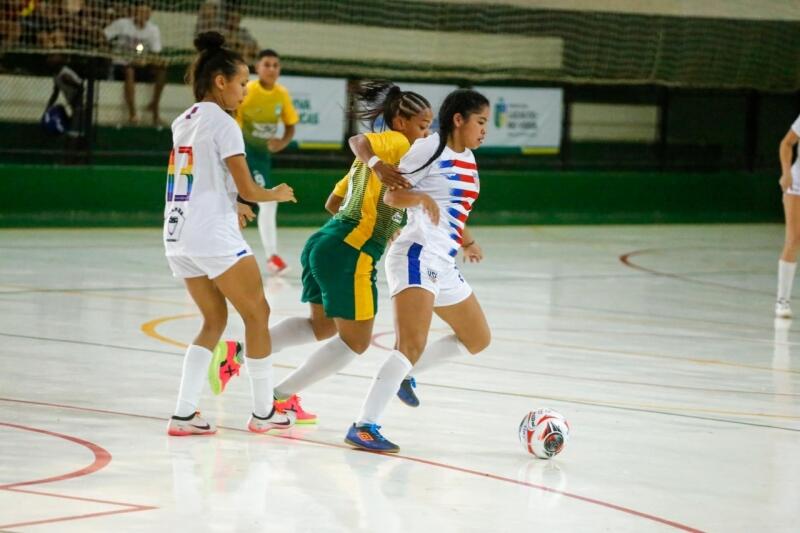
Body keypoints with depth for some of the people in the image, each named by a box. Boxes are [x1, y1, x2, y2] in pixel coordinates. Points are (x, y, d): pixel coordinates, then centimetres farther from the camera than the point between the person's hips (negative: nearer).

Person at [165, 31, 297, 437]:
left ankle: (184, 414, 6)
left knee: (214, 319, 16)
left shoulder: (182, 122, 14)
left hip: (177, 235, 8)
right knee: (257, 313, 7)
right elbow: (248, 189, -10)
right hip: (213, 235, -8)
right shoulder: (223, 124, -10)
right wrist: (278, 195, 9)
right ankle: (263, 412, 11)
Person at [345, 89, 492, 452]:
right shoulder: (430, 148, -7)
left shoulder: (468, 159, 18)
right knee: (412, 346, -24)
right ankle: (364, 427, -25)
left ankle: (404, 374, 33)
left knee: (478, 340, 21)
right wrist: (420, 197, -28)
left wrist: (467, 241, 16)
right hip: (417, 256, -10)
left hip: (444, 265, 10)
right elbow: (391, 196, -10)